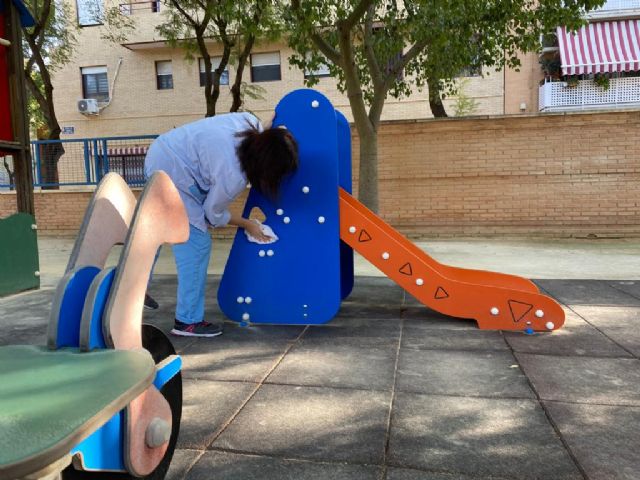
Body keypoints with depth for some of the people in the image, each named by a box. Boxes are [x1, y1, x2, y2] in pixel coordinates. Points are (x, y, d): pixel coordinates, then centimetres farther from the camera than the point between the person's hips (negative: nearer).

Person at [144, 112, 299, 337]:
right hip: (172, 174, -10)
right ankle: (188, 321, 5)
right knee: (195, 243, -6)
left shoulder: (251, 123, -14)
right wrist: (247, 225, 3)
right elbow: (214, 214, -11)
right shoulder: (233, 176, -29)